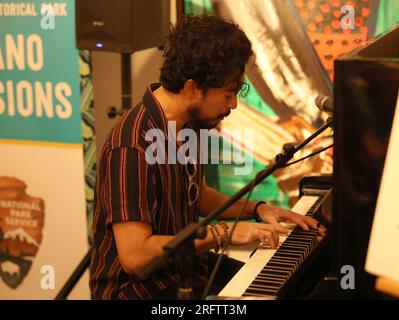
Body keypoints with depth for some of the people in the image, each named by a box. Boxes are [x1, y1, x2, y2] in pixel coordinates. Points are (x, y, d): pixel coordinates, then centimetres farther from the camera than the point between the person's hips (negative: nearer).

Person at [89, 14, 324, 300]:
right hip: (143, 289, -9)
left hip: (185, 270, 9)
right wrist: (223, 233, -25)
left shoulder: (186, 125, 3)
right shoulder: (132, 147, -27)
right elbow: (134, 256, -31)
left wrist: (258, 209, 7)